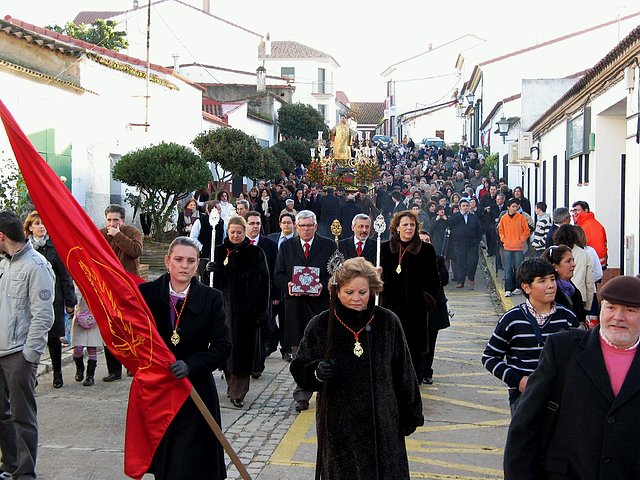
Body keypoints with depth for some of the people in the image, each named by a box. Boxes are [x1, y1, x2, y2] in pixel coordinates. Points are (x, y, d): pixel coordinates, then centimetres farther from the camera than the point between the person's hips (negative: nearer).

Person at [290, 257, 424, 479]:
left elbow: (403, 372, 5)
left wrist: (410, 414, 9)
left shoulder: (388, 323, -3)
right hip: (338, 425, 0)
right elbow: (299, 369, 2)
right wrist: (317, 372, -19)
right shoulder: (321, 326, -5)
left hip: (382, 422, 0)